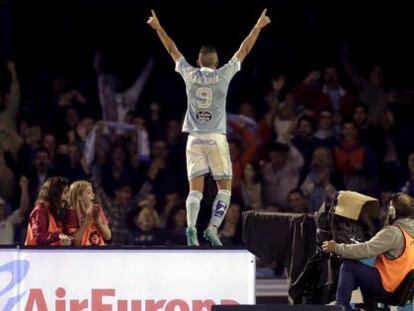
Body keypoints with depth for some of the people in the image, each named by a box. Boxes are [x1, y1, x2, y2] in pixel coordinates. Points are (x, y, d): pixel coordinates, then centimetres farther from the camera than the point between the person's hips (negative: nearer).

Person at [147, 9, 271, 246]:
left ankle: (191, 227, -19)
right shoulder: (223, 75, -1)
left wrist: (158, 27, 27)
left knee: (196, 189, 2)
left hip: (194, 138, 2)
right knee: (225, 187, 5)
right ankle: (213, 228, -11)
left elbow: (172, 50, 16)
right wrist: (258, 27, 16)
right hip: (216, 138, -2)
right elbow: (244, 50, 7)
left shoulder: (190, 75, 3)